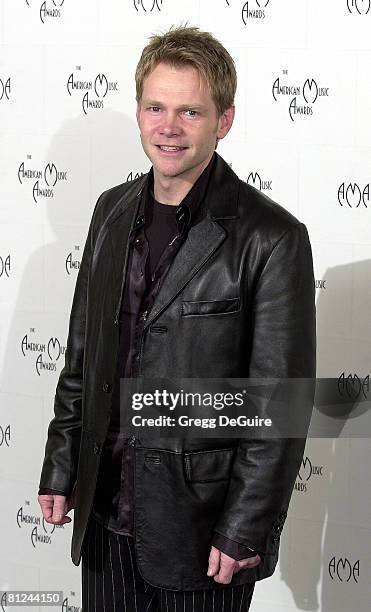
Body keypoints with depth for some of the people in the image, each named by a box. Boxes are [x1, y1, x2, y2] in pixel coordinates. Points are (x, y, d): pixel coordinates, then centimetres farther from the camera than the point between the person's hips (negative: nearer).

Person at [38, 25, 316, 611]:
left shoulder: (272, 238, -14)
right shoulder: (113, 211, 6)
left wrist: (245, 532, -14)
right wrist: (60, 471, 12)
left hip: (198, 519, -5)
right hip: (106, 508, 5)